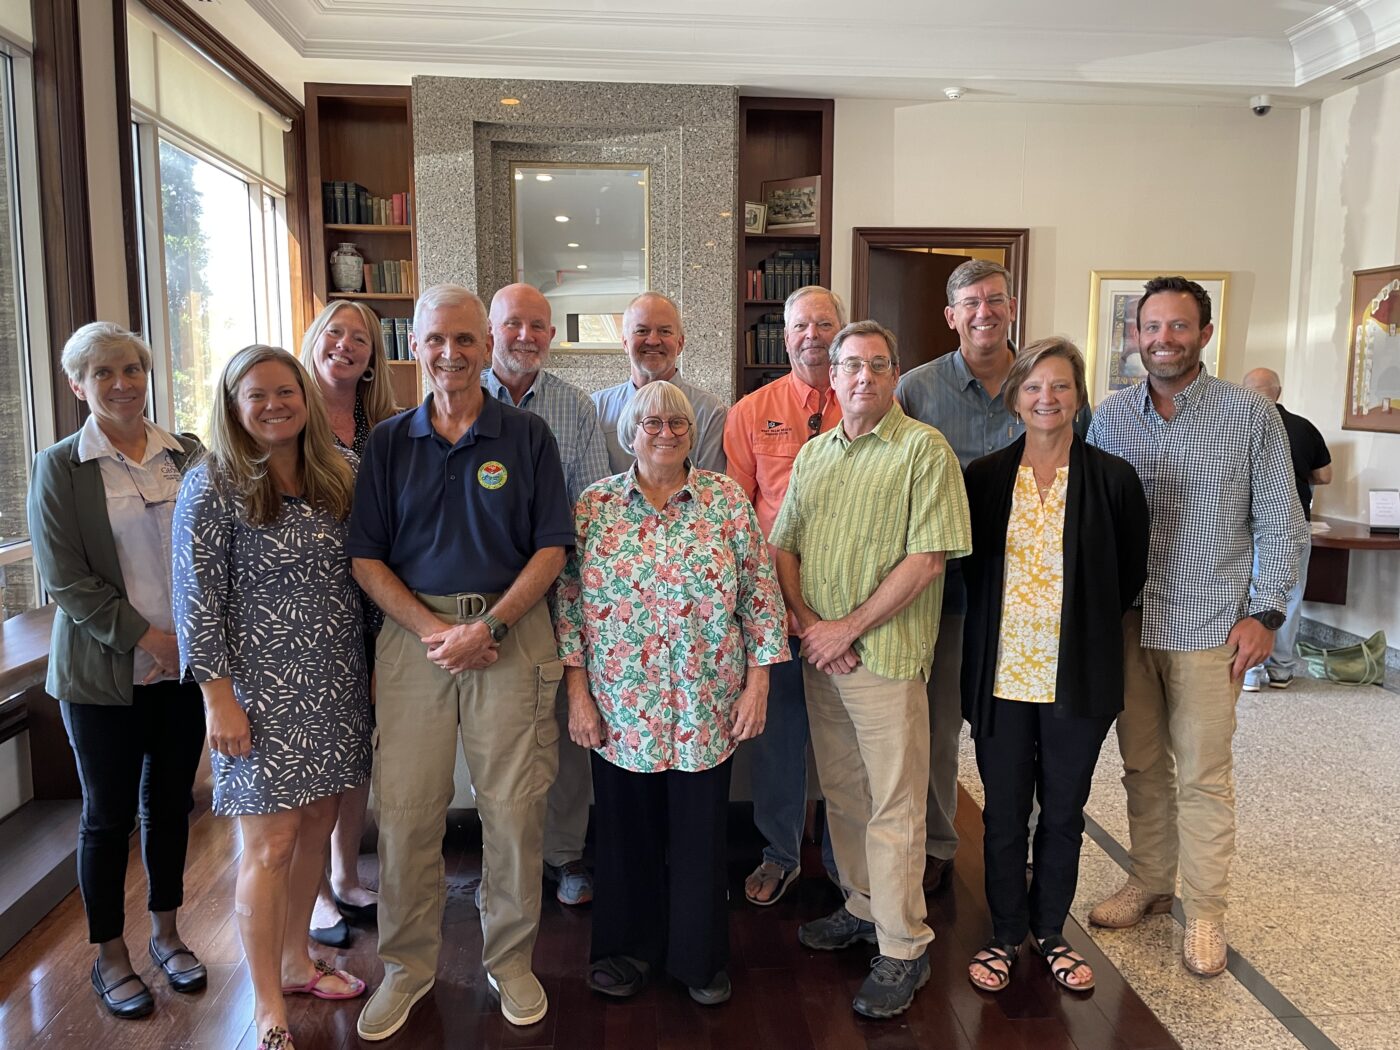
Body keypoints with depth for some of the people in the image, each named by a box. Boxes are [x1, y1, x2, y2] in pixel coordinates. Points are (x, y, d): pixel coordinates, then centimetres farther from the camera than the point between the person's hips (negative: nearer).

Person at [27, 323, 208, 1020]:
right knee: (109, 813, 9)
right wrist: (147, 638, -15)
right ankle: (109, 957, 27)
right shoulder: (60, 467, -4)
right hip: (105, 674, -3)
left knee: (171, 801, 14)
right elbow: (65, 580, -9)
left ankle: (166, 932, 33)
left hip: (186, 664, 3)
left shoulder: (187, 455, 4)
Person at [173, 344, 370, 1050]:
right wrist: (220, 698, -14)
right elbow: (198, 599, -11)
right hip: (263, 691, -6)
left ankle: (296, 961, 35)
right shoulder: (213, 486, -9)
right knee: (272, 843, 0)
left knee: (316, 825, 15)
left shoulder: (333, 478, 8)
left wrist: (365, 667, 13)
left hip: (334, 686, 6)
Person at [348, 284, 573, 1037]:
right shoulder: (388, 443, 7)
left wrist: (489, 625, -12)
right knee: (404, 810, 5)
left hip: (510, 632, -1)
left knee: (512, 808, 5)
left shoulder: (527, 437, 3)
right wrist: (432, 629, -10)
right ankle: (407, 965, 26)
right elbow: (366, 558, 3)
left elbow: (551, 549, -1)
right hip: (413, 632, 2)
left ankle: (511, 960, 25)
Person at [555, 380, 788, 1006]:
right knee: (627, 832, 14)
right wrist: (577, 691, -3)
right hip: (620, 708, 1)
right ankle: (627, 949, 37)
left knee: (701, 832, 11)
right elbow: (569, 600, 0)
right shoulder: (594, 505, 0)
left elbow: (759, 594, 0)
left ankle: (700, 959, 33)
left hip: (705, 708, 0)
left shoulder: (727, 500, -1)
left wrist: (757, 683, -3)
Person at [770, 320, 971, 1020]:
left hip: (886, 654, -6)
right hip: (819, 652, 6)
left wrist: (849, 627, -14)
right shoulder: (813, 454, 13)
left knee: (894, 804, 1)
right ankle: (863, 906, 34)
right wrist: (807, 620, -5)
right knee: (841, 790, 16)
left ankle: (904, 946, 14)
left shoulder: (923, 449, -7)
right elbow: (782, 547, 12)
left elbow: (928, 557, -14)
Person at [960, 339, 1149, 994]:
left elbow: (1130, 576, 6)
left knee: (1064, 811, 14)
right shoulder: (984, 478, -1)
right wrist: (1004, 623, 6)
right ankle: (1006, 934, 30)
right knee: (1004, 812, 11)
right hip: (1002, 675, 1)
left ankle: (1050, 931, 35)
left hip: (1078, 679, 0)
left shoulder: (1113, 479, -4)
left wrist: (1085, 626, 5)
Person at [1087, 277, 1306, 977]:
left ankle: (1205, 911, 21)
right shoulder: (1109, 418, 4)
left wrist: (1264, 613, -7)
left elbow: (1280, 525, -1)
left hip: (1209, 626, -3)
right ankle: (1149, 883, 32)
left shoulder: (1251, 416, -4)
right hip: (1128, 623, 3)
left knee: (1204, 776, 5)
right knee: (1142, 765, 15)